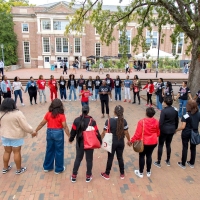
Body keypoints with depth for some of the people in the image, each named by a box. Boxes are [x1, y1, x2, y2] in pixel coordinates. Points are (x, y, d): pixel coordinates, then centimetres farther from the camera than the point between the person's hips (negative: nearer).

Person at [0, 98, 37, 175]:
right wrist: (32, 132, -5)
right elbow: (25, 126, -18)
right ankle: (19, 170, 20)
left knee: (7, 152, 19)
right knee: (17, 152, 7)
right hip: (16, 136, -5)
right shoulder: (17, 113, -21)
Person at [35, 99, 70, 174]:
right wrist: (69, 136, -9)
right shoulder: (61, 115, -13)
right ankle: (59, 169, 19)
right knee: (59, 151, 8)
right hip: (58, 133, -4)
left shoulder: (48, 114, -2)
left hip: (49, 132, 4)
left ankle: (47, 167, 31)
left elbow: (42, 123, 3)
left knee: (49, 150, 18)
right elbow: (65, 127, -15)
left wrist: (35, 131, 14)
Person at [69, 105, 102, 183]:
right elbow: (96, 132, -10)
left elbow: (73, 131, 0)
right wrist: (100, 141, 4)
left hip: (79, 143, 2)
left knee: (78, 159, 17)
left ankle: (74, 176, 25)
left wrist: (71, 139, 17)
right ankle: (88, 176, 26)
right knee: (89, 160, 13)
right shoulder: (92, 121, -15)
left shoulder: (77, 120, -8)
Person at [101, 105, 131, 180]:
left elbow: (104, 133, -14)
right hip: (121, 143, 3)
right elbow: (126, 133, -3)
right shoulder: (124, 121, -10)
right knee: (120, 157, 19)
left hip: (112, 143, -3)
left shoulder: (109, 121, -20)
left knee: (110, 158, 13)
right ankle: (122, 174, 33)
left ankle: (107, 174, 29)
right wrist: (129, 140, 14)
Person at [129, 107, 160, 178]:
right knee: (149, 156, 18)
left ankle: (140, 173, 25)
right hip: (153, 142, 4)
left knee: (142, 156, 12)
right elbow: (158, 133, 6)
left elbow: (137, 133, -18)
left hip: (144, 142, -4)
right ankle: (148, 172, 31)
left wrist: (132, 141, -5)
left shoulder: (142, 122, -22)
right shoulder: (156, 122, -7)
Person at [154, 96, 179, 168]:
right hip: (172, 130, 6)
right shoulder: (175, 110, 0)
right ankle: (168, 161, 31)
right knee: (168, 145, 19)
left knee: (160, 145, 7)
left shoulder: (164, 111, -19)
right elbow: (177, 121, 9)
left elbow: (161, 122, -19)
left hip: (164, 130, -6)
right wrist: (175, 128, 22)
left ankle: (158, 162, 15)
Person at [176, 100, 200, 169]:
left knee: (185, 148, 8)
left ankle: (183, 164, 20)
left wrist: (176, 130, -7)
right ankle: (192, 163, 32)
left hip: (186, 133, -4)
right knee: (193, 148, 17)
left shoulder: (186, 115, -19)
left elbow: (183, 127, -21)